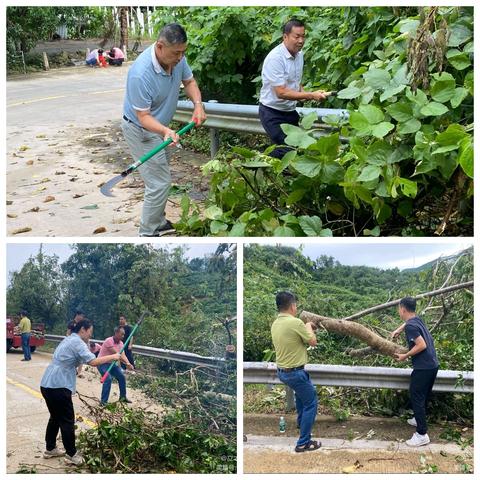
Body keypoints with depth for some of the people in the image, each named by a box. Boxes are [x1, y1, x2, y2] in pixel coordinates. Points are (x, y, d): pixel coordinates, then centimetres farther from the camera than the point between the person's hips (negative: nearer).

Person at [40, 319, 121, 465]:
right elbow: (93, 361, -20)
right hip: (58, 386, -10)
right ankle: (71, 454, 7)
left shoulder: (69, 339, 19)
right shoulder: (77, 342, -11)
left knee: (55, 417, 21)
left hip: (47, 384, 10)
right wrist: (112, 357, -9)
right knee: (67, 420, 0)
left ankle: (50, 449, 31)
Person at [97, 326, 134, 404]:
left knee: (121, 377, 6)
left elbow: (123, 355, -11)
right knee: (108, 379, -25)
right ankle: (103, 401, -18)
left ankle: (123, 397, 22)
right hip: (102, 363, -8)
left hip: (111, 363, 8)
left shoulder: (121, 343, -1)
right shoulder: (109, 341, -26)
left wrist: (128, 364, -31)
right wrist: (127, 364, -33)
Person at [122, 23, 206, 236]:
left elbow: (189, 81, 5)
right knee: (159, 182, -9)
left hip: (161, 125, 8)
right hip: (141, 130, -8)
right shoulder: (141, 74, -35)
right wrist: (165, 131, -46)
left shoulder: (177, 57, -14)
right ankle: (147, 233, 5)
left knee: (161, 178, 18)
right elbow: (143, 116, -29)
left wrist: (198, 103, -14)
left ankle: (158, 222, 34)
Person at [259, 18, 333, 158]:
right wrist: (310, 95, -28)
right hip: (273, 113, -8)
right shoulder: (275, 58, -23)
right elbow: (281, 93, -27)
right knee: (288, 149, -15)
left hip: (290, 111, 8)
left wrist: (305, 94, -3)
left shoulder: (299, 54, 4)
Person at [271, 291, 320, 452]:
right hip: (295, 372, -9)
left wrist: (305, 329, 21)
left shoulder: (275, 324, 3)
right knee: (310, 403, 4)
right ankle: (303, 443, 3)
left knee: (302, 391, 35)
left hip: (281, 371, 9)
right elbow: (313, 342, -10)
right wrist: (309, 328, 7)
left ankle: (301, 421, 48)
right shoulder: (295, 322, -23)